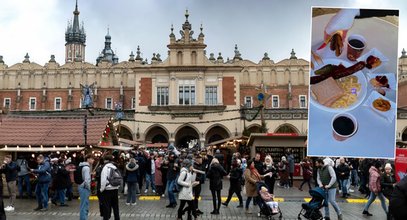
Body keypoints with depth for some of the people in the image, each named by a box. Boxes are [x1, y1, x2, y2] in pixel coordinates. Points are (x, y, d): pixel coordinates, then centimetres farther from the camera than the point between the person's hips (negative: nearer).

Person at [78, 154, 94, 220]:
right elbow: (87, 180, -22)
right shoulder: (86, 167, -17)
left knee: (84, 205, 18)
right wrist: (89, 188, -12)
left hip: (82, 187, 10)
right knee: (84, 206, -4)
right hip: (84, 188, -10)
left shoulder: (83, 166, 13)